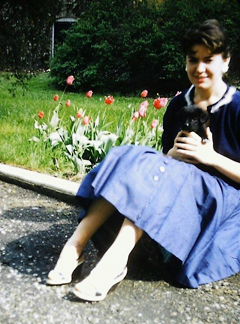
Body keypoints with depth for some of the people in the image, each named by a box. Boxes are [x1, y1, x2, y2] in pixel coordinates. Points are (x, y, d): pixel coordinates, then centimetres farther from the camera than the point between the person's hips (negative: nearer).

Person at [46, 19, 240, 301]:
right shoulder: (178, 105, 8)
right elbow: (167, 156, 11)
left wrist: (210, 157, -21)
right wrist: (174, 154, -12)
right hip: (179, 182, 5)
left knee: (153, 173, -33)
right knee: (129, 159, -24)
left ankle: (115, 260, -43)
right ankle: (75, 245, -31)